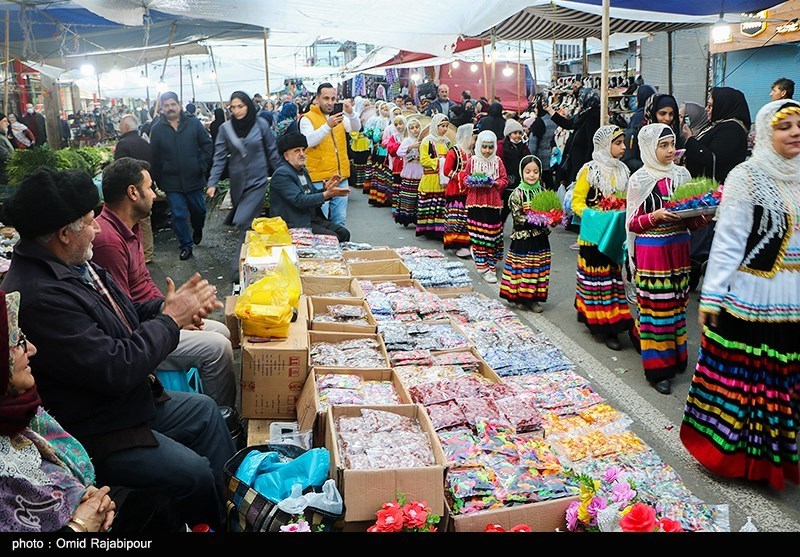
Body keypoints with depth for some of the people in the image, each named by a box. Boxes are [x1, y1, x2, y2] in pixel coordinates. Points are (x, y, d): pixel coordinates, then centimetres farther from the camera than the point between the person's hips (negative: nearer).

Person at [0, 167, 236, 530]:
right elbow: (116, 370, -31)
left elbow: (121, 319, 10)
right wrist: (170, 319, -19)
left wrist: (169, 306, -10)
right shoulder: (40, 296, -32)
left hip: (133, 400, 11)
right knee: (195, 472, -15)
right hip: (93, 433, -10)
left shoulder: (73, 265, -1)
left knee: (206, 412, 18)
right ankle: (217, 523, 17)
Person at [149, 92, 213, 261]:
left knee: (199, 210, 13)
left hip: (194, 179, 0)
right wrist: (158, 181, 2)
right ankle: (186, 245, 15)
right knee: (178, 215, 1)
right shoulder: (157, 130, 2)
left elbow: (207, 145, 1)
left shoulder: (194, 124, 0)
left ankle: (197, 230, 44)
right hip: (172, 182, 0)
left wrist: (202, 167, -9)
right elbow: (154, 158, 4)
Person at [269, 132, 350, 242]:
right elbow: (299, 200, -23)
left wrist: (326, 188, -4)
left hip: (312, 218, 9)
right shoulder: (281, 174, -13)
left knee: (344, 233, -6)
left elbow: (312, 194, 17)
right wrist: (326, 195, -27)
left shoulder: (303, 170, 16)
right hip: (294, 224, -9)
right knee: (332, 237, -22)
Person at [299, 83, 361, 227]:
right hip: (319, 179, -5)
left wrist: (350, 112, -22)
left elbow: (356, 128, -3)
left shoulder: (340, 116, 13)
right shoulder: (307, 118, -2)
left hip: (341, 177, 5)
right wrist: (328, 126, -29)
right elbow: (309, 141, -18)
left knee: (340, 220, 11)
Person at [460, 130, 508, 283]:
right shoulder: (472, 160, 4)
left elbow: (504, 180, 6)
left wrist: (494, 183, -12)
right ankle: (483, 267, 2)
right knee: (478, 233, -3)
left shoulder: (497, 161, 5)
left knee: (492, 233, 2)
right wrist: (471, 182, -11)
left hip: (493, 202, 1)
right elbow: (464, 176, 10)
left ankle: (491, 263, 16)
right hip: (475, 201, -1)